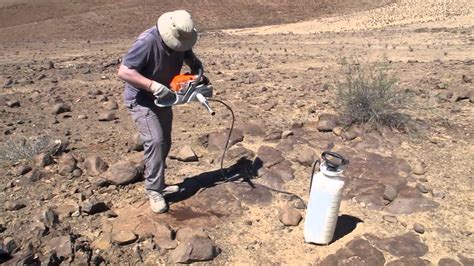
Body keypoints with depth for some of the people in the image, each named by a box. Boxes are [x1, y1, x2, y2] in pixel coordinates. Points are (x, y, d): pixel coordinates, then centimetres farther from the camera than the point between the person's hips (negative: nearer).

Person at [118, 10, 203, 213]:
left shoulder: (180, 39, -8)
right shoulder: (147, 42, -30)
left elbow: (189, 56, 12)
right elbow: (123, 72, -33)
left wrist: (198, 70, -9)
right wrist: (153, 86, -40)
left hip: (162, 99, 8)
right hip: (141, 100, -8)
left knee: (165, 143, 10)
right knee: (155, 140, -18)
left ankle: (156, 183, 25)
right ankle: (154, 190, -6)